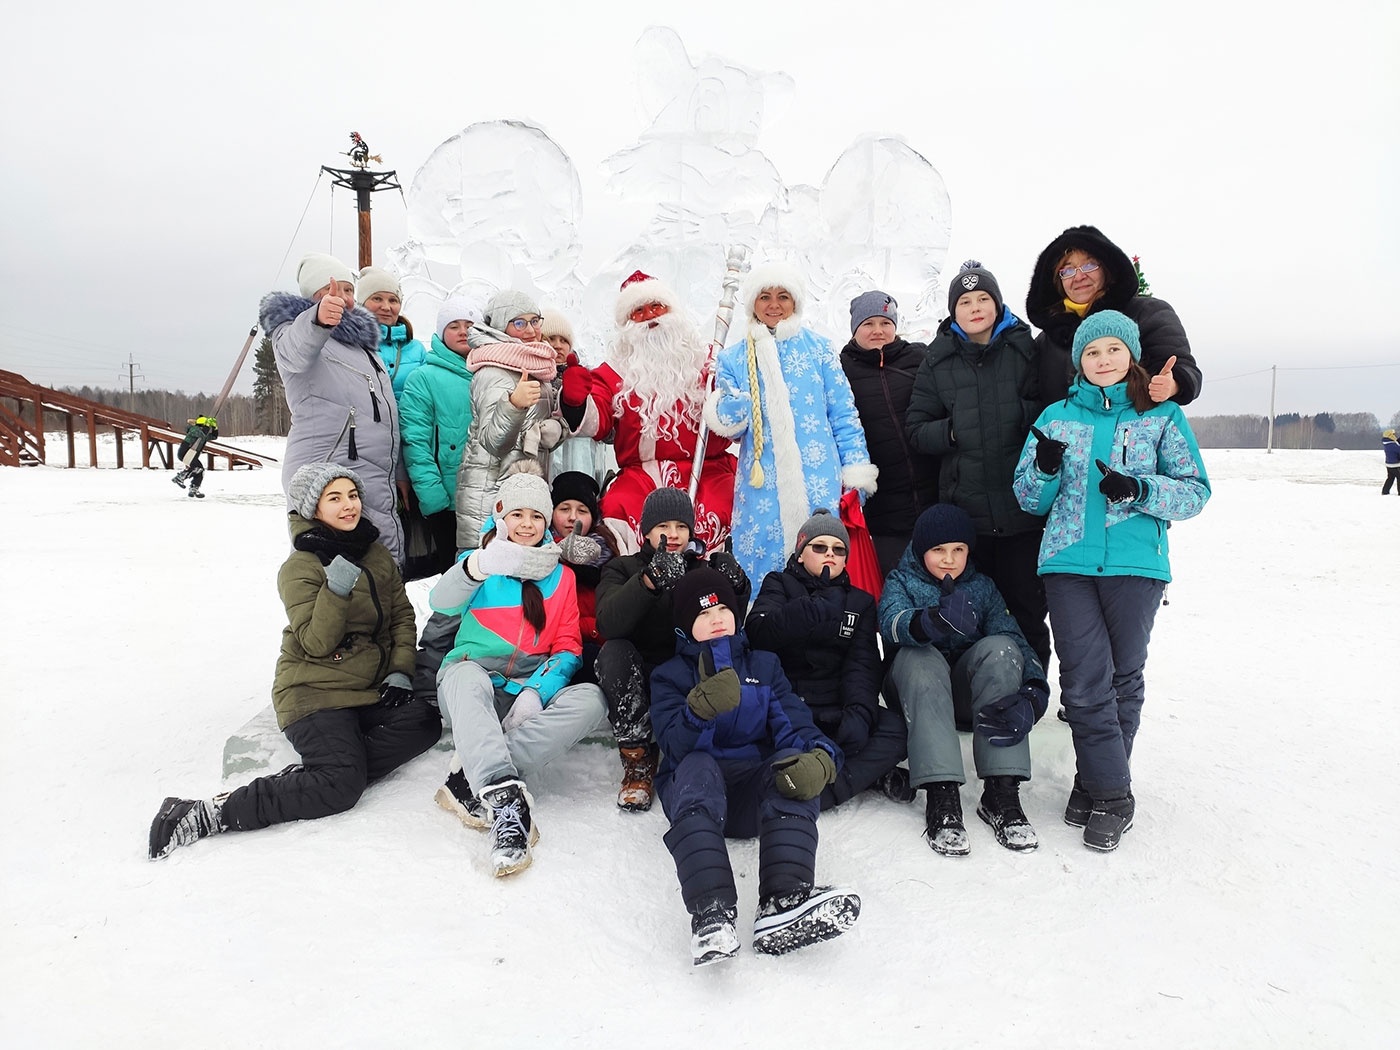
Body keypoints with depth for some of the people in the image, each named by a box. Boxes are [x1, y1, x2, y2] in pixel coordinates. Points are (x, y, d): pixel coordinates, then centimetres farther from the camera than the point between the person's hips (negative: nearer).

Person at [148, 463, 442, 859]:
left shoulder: (377, 554, 11)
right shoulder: (300, 567, -8)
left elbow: (402, 615, 14)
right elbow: (315, 643, -16)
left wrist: (400, 671, 1)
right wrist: (336, 591, -29)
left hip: (369, 690, 7)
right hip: (315, 691, -7)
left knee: (424, 722, -21)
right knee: (341, 787, -25)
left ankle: (311, 773, -20)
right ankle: (207, 814, -18)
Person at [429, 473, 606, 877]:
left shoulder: (560, 576, 16)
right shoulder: (480, 560, 8)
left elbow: (567, 648, 8)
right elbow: (442, 602, -16)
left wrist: (538, 691, -15)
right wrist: (480, 565, -39)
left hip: (530, 695, 2)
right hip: (473, 690, -2)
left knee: (590, 699, -27)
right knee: (468, 674, -36)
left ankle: (470, 781, -35)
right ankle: (503, 797, -53)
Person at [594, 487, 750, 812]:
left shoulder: (704, 570, 9)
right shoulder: (622, 569, 2)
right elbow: (608, 625, -21)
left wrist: (737, 586, -25)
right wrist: (650, 579, -38)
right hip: (635, 689, -1)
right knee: (614, 651, -31)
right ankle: (638, 758, -20)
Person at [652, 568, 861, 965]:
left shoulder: (764, 665, 21)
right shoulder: (670, 675, 14)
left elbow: (794, 721, 1)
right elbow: (675, 745, -6)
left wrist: (819, 757, -24)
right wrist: (701, 709, -29)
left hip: (754, 792, 2)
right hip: (694, 788, -1)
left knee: (794, 763, -30)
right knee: (698, 767, -35)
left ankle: (783, 905, -51)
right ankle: (711, 911, -56)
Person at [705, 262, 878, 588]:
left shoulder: (817, 348, 7)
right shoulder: (734, 359, 10)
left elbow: (843, 414, 6)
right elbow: (729, 426, 8)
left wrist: (856, 472, 0)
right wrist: (729, 415, -16)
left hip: (820, 483, -1)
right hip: (762, 487, 1)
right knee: (763, 558, 0)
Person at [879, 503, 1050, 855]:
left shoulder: (982, 587, 9)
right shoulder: (901, 583, 3)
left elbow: (1014, 637, -9)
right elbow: (892, 622, -23)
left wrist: (1034, 692, -31)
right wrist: (934, 620, -47)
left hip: (970, 694, 2)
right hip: (919, 695, -2)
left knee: (999, 648, -27)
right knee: (918, 656, -33)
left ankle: (1001, 791, -31)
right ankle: (941, 796, -43)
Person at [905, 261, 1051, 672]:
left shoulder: (1025, 350, 5)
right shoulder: (938, 361, 9)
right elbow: (917, 430, 7)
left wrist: (1023, 413, -16)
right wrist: (954, 430, -9)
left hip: (1023, 506, -1)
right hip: (964, 509, 1)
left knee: (1027, 606, 5)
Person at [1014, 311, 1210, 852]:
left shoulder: (1163, 415, 6)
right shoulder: (1057, 416, 11)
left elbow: (1196, 491, 2)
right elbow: (1030, 499, 11)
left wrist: (1140, 489, -15)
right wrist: (1045, 468, -11)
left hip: (1136, 564, 0)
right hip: (1069, 563, 1)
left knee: (1123, 678, 6)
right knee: (1085, 682, -6)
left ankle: (1095, 783, 20)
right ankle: (1112, 793, 5)